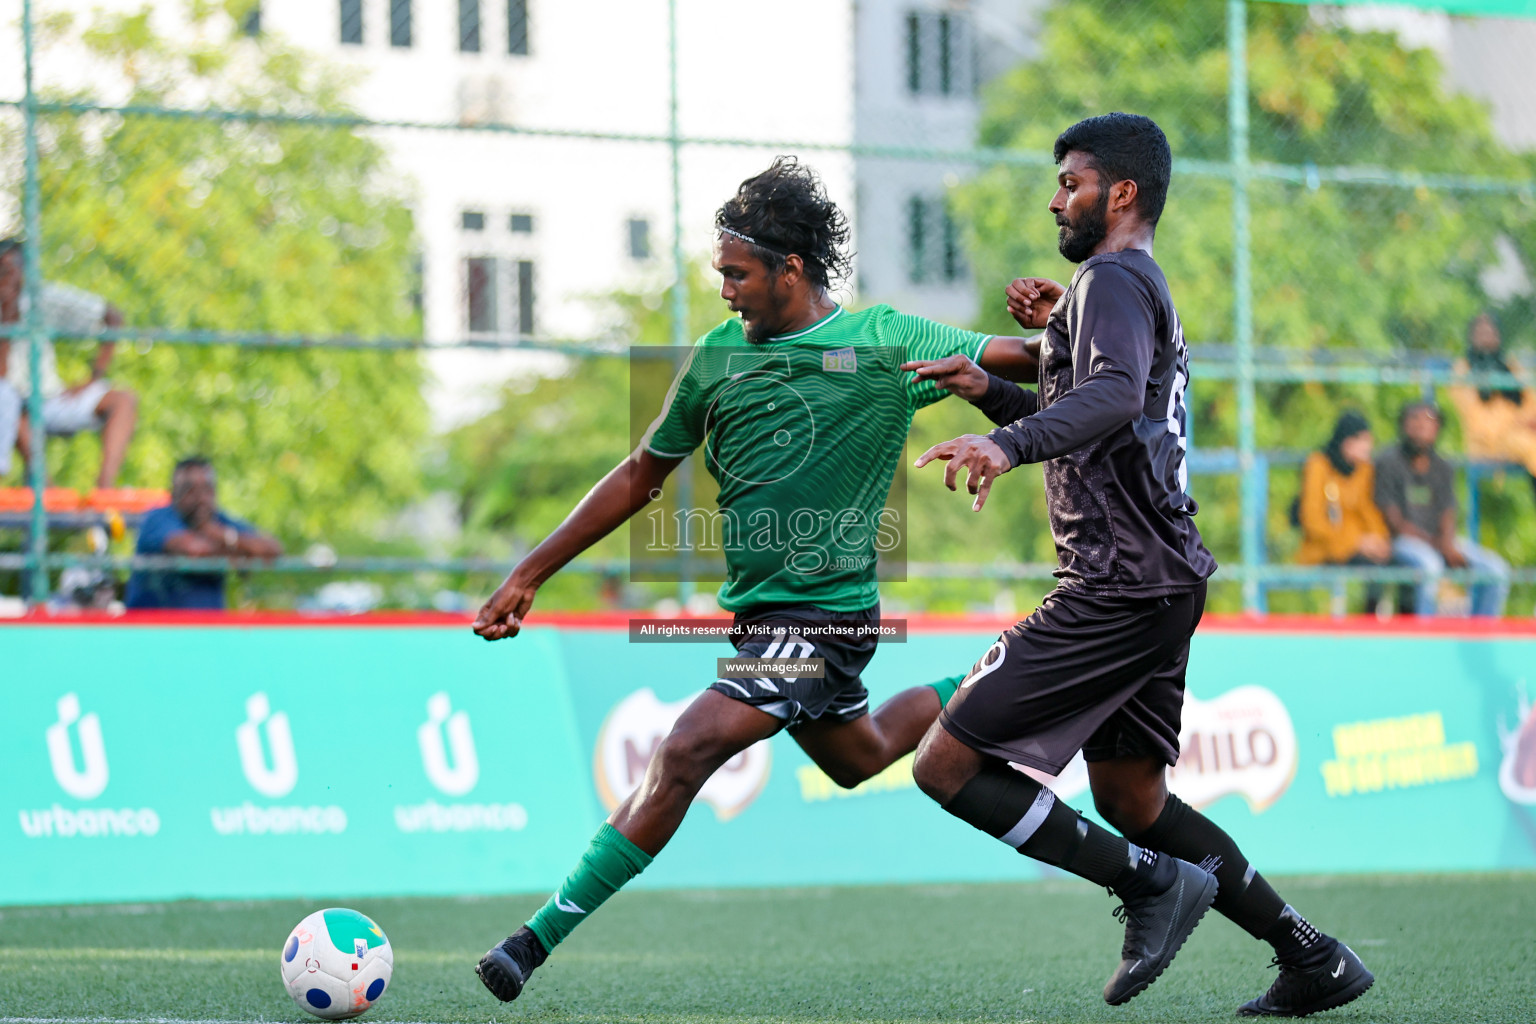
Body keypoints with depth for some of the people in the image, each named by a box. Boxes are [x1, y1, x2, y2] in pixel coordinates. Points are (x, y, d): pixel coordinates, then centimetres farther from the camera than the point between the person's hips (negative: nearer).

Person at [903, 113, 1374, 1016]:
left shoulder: (1113, 281, -9)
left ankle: (1153, 881, -12)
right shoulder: (1148, 292, 24)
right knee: (1130, 798, 20)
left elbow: (1115, 396, -31)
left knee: (947, 764, -11)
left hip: (1120, 588, -11)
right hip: (1163, 579, 11)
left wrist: (1010, 445, -46)